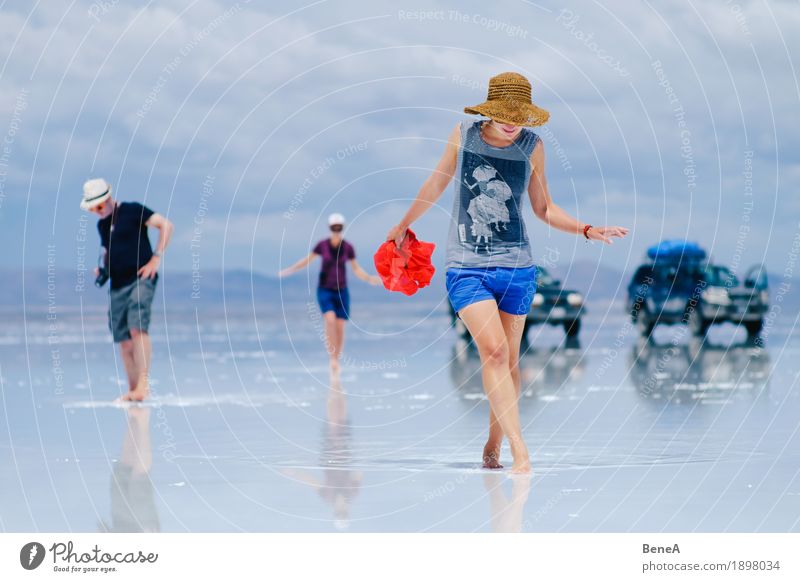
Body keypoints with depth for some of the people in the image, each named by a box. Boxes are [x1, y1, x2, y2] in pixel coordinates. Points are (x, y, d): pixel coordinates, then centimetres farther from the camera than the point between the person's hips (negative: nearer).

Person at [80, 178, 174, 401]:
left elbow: (166, 225, -9)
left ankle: (143, 382, -26)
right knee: (124, 340, 4)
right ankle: (133, 390, 9)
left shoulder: (132, 211, -4)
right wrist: (103, 269, 10)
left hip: (140, 279, -7)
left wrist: (156, 257, -15)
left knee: (138, 328, -22)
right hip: (117, 285, 7)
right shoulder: (101, 225, 17)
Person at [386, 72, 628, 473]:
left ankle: (493, 447, 22)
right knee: (493, 350, -17)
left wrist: (588, 230, 0)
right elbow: (436, 183, 16)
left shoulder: (532, 146, 1)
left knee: (508, 360, 6)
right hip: (466, 266, -2)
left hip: (516, 266, 2)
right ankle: (520, 450, -22)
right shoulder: (463, 135, -2)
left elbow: (543, 208, 12)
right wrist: (404, 224, 27)